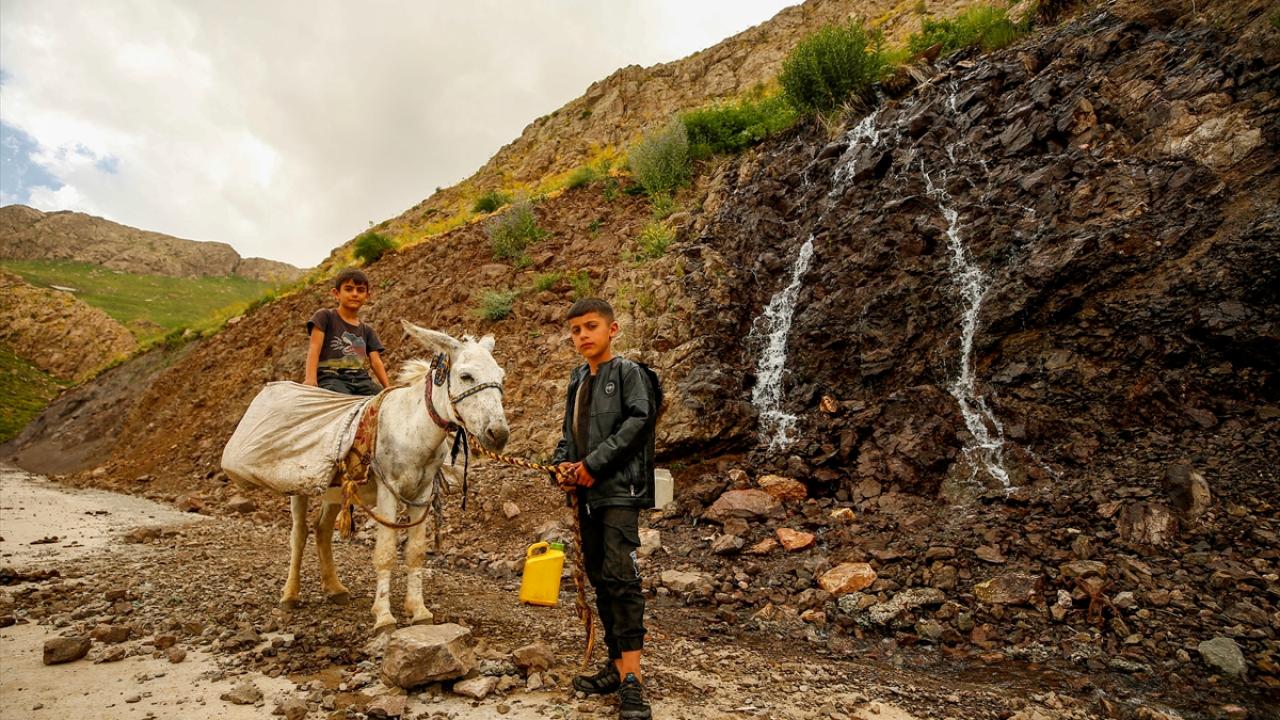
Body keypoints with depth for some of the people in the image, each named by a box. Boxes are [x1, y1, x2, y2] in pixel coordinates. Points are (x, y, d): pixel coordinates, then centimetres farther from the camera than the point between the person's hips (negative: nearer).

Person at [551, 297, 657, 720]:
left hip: (619, 488, -7)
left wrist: (593, 463, -17)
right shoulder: (577, 380, 16)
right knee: (599, 578, 11)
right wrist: (562, 463, 1)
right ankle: (617, 664, 22)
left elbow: (637, 421, -16)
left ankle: (632, 678, -13)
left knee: (620, 575, -15)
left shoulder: (628, 372, -4)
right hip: (587, 493, 8)